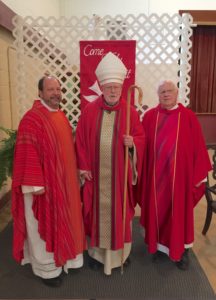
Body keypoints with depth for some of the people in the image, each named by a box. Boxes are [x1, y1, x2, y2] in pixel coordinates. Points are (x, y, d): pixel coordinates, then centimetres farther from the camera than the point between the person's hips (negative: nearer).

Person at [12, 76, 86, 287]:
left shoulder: (61, 116, 10)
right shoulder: (32, 118, -17)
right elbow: (28, 154, -21)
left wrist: (75, 172, 16)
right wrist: (35, 184, -22)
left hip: (63, 182, 8)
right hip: (44, 184, -8)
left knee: (60, 222, 20)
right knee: (44, 226, 8)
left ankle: (60, 258, 40)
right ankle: (47, 268, 27)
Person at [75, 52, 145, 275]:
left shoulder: (130, 112, -1)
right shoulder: (89, 111, -1)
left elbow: (141, 137, 4)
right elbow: (81, 140, 0)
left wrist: (132, 142, -19)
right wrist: (83, 167, -4)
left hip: (120, 173, 0)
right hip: (95, 172, 0)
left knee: (119, 211, 10)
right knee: (98, 211, 10)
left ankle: (120, 251, 29)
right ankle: (97, 251, 28)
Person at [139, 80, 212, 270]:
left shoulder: (188, 117, -5)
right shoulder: (150, 116, 0)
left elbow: (198, 147, -3)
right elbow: (143, 145, 0)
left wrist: (200, 174, -2)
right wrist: (140, 171, -3)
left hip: (179, 175, -1)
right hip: (156, 175, 2)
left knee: (180, 212, 12)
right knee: (157, 211, 13)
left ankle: (182, 250, 31)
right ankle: (160, 245, 34)